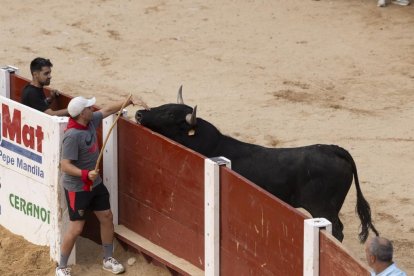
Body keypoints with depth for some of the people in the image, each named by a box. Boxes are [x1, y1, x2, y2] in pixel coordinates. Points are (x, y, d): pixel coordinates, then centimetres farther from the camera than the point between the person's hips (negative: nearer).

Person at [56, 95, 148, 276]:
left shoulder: (90, 121, -5)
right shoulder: (72, 136, -29)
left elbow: (109, 110, 13)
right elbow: (65, 166, -29)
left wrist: (132, 101, 16)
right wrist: (85, 174, -40)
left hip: (95, 183, 9)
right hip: (76, 188, -9)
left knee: (106, 217, 15)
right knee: (76, 228, -5)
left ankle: (108, 260, 32)